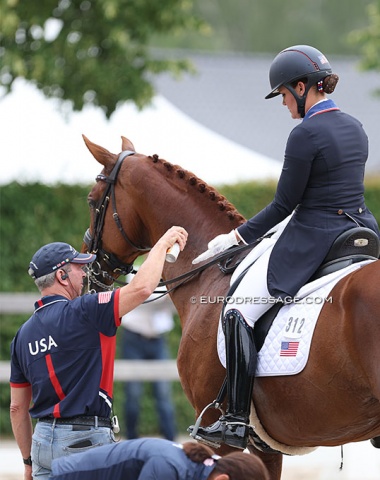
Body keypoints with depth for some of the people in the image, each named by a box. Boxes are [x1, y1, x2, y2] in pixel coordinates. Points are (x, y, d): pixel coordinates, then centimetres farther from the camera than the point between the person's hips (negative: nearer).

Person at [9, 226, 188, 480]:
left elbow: (18, 408, 13)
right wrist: (162, 244, -3)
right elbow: (141, 288, -18)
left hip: (42, 440, 7)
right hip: (86, 440, -7)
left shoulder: (23, 335, 11)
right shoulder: (80, 313, -11)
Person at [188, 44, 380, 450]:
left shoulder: (306, 135, -15)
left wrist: (235, 238, -3)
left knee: (239, 313, -4)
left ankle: (236, 422, -9)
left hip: (312, 239, -8)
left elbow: (284, 204, -12)